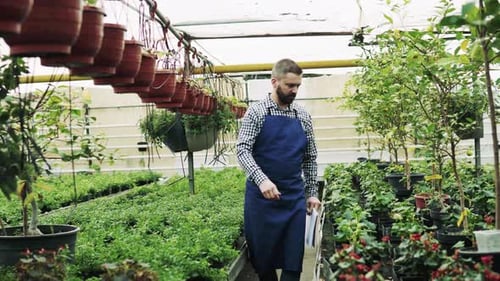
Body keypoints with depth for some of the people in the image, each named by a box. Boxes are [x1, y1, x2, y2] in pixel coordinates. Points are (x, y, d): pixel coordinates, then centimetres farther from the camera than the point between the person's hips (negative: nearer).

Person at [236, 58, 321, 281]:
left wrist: (312, 192, 11)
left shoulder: (303, 116, 8)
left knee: (293, 261, 3)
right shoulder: (257, 112, -4)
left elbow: (310, 157, 14)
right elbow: (242, 150, -12)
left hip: (294, 198, 3)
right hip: (262, 196, -3)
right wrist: (262, 179, -26)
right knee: (262, 255, 7)